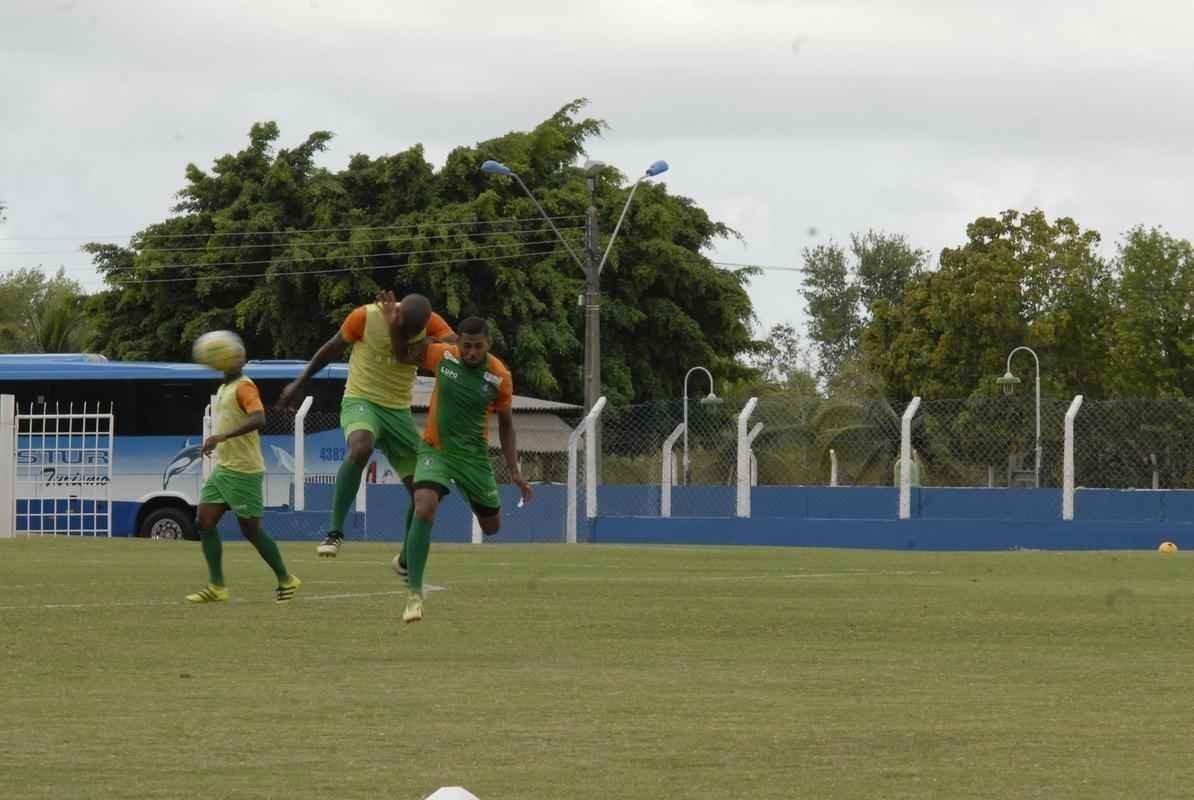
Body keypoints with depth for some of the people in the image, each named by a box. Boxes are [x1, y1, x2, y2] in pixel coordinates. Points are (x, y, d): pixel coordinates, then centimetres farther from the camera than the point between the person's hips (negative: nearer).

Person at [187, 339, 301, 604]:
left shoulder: (244, 387, -12)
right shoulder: (223, 390, 16)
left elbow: (258, 419, -28)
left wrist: (222, 436, -34)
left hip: (243, 471, -9)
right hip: (222, 469, 9)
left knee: (251, 529, -4)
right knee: (205, 522, -1)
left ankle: (286, 580, 11)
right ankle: (217, 586, 2)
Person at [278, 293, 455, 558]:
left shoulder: (429, 323, -8)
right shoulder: (365, 317, -15)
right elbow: (333, 349, 1)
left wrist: (434, 344, -36)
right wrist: (300, 383, 8)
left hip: (399, 410, 4)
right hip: (361, 401, -4)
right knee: (361, 448, -38)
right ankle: (335, 532, -34)